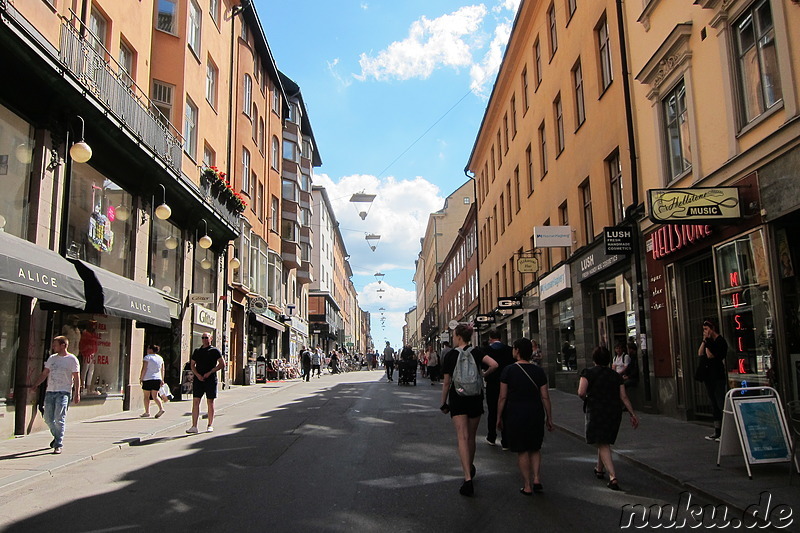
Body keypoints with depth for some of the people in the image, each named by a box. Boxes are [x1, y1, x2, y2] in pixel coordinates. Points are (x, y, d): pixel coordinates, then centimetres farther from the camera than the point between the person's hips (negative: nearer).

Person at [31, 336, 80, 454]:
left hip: (63, 392, -6)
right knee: (48, 419, 7)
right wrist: (35, 385, 6)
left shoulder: (72, 359, -2)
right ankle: (57, 437, 31)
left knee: (59, 419, -10)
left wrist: (77, 393, -10)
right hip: (50, 392, 6)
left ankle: (59, 445, -4)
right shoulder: (52, 358, 14)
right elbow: (44, 374, 18)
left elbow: (76, 378, -4)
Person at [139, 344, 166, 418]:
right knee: (155, 396, 8)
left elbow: (144, 369, -11)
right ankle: (161, 408, -9)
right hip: (157, 379, 5)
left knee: (146, 396, 5)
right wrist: (162, 380, 16)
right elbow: (162, 370, 12)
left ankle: (147, 412, 5)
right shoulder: (160, 358, 11)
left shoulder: (147, 357, -6)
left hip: (148, 379, -5)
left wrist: (141, 378, -4)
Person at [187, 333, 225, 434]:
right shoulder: (197, 351, 14)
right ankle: (194, 426, 1)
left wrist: (209, 372, -10)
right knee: (195, 401, -2)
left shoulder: (214, 351, 3)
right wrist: (197, 375, -5)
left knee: (210, 402, 2)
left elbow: (222, 364, -2)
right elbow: (192, 365, 14)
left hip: (210, 379, -3)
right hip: (198, 379, 3)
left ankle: (210, 425, 12)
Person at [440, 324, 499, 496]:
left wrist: (444, 403, 7)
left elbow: (446, 382, -2)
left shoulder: (450, 355, -5)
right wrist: (483, 375, 4)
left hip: (457, 399, -3)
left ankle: (468, 478, -21)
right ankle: (470, 468, 36)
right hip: (476, 399, 3)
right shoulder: (477, 352, 0)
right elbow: (494, 365, -15)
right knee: (471, 436, 18)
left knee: (462, 437, -9)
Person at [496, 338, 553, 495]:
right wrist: (549, 418, 11)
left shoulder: (508, 370, -8)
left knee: (522, 451, 7)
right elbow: (545, 397, 2)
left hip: (515, 413, -3)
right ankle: (536, 479, 9)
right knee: (535, 448, 20)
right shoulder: (538, 371, 1)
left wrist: (499, 417, 3)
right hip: (535, 412, 3)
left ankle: (527, 486, 12)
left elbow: (503, 397, -7)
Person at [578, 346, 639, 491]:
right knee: (604, 441, 22)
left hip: (596, 411, -5)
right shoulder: (616, 375, 7)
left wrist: (586, 399, 5)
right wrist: (633, 414, 7)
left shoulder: (588, 373, -5)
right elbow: (624, 397, 3)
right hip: (614, 412, 5)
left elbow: (581, 392, -16)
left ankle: (613, 476, -18)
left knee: (602, 444, -4)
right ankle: (599, 469, 40)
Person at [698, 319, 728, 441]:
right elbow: (700, 353, 7)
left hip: (718, 377, -9)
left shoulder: (720, 341, -10)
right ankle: (717, 432, 17)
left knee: (721, 404, -9)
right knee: (714, 404, 11)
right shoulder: (709, 341, 15)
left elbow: (710, 355, -17)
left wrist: (707, 342, -11)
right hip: (708, 377, 9)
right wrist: (704, 341, 2)